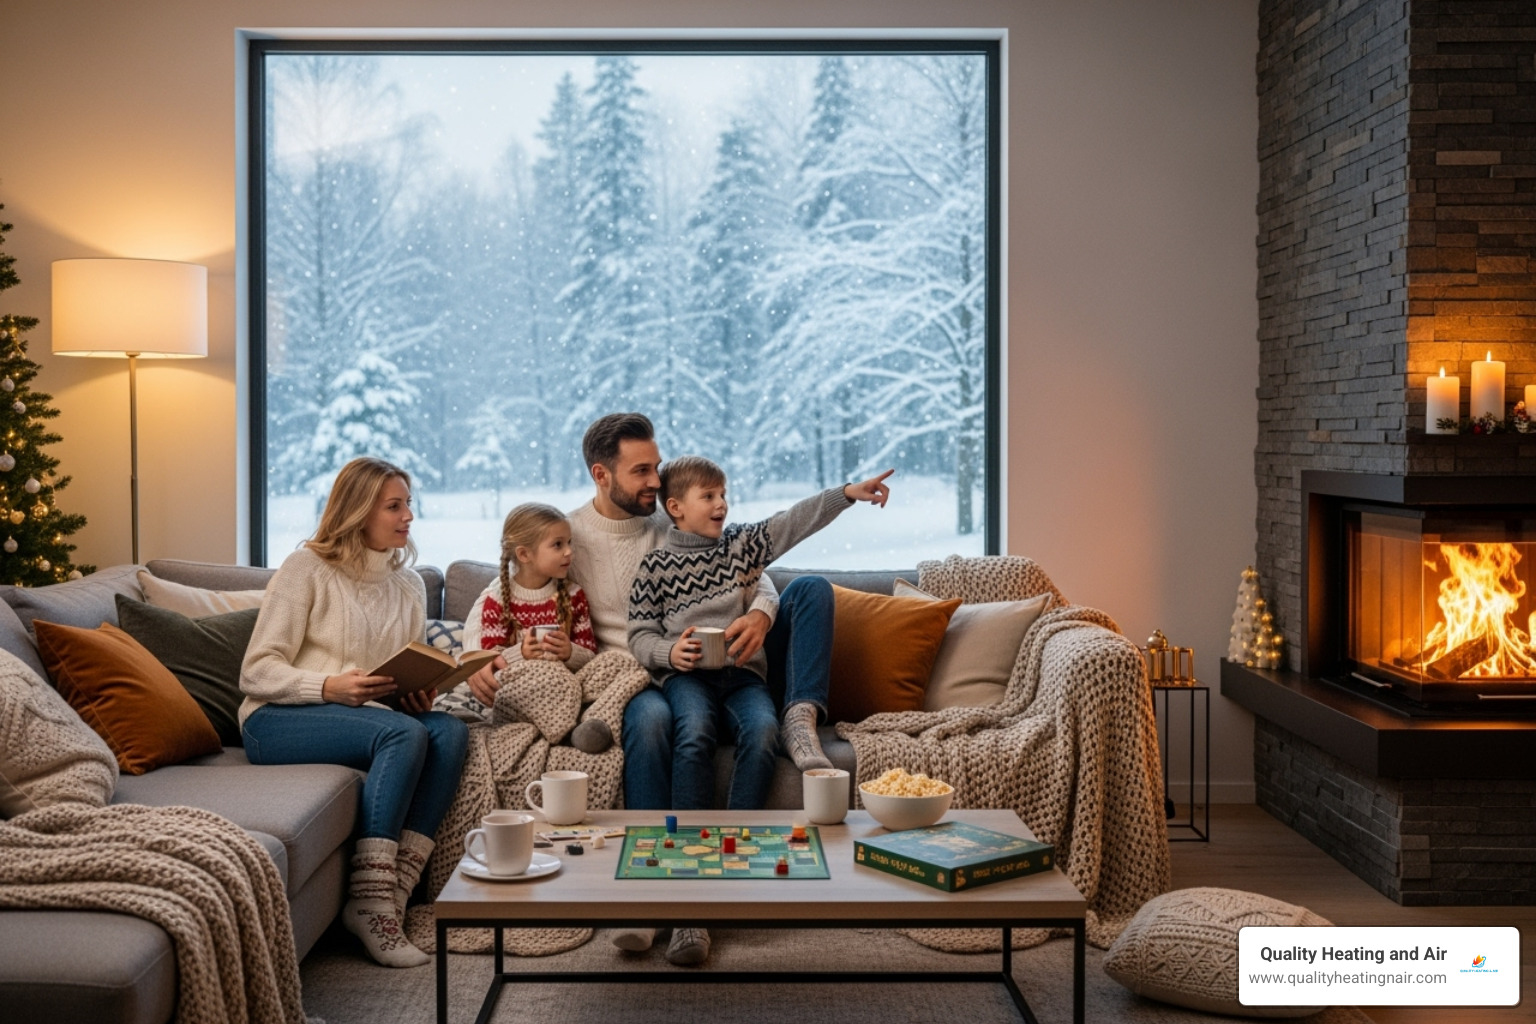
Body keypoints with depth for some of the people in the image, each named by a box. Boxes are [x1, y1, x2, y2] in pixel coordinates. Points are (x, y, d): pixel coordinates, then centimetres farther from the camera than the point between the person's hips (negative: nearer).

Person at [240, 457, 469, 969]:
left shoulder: (409, 585, 16)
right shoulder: (307, 569, -3)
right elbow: (257, 671, -8)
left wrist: (419, 695, -2)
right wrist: (329, 687, -24)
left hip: (365, 717, 6)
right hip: (276, 719, -6)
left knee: (449, 731, -24)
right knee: (404, 734, -32)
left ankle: (392, 894, -29)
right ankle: (368, 901, -32)